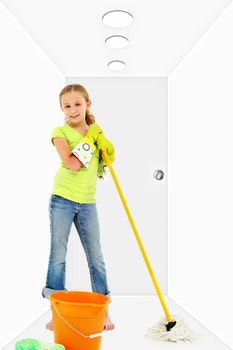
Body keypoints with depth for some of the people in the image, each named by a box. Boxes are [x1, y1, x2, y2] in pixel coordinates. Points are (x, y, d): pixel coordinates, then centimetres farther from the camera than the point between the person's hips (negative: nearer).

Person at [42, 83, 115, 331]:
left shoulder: (95, 132, 10)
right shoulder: (60, 132, -4)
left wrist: (101, 141, -1)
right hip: (62, 200, -3)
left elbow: (103, 167, 12)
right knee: (58, 256, 4)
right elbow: (72, 165, -19)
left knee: (96, 257, 8)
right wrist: (89, 139, -14)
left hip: (88, 203, 4)